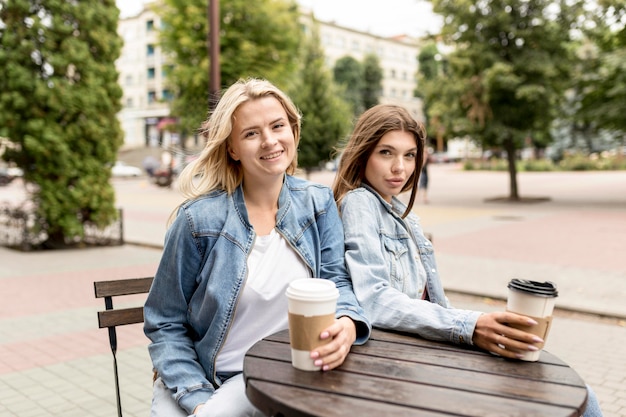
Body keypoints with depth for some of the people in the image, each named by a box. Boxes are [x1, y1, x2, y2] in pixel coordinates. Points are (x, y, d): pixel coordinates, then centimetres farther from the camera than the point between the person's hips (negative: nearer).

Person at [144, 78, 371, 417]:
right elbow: (166, 325, -5)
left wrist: (347, 324, -24)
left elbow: (335, 280, -2)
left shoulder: (318, 203, 0)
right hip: (199, 378, 0)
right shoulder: (199, 219, -10)